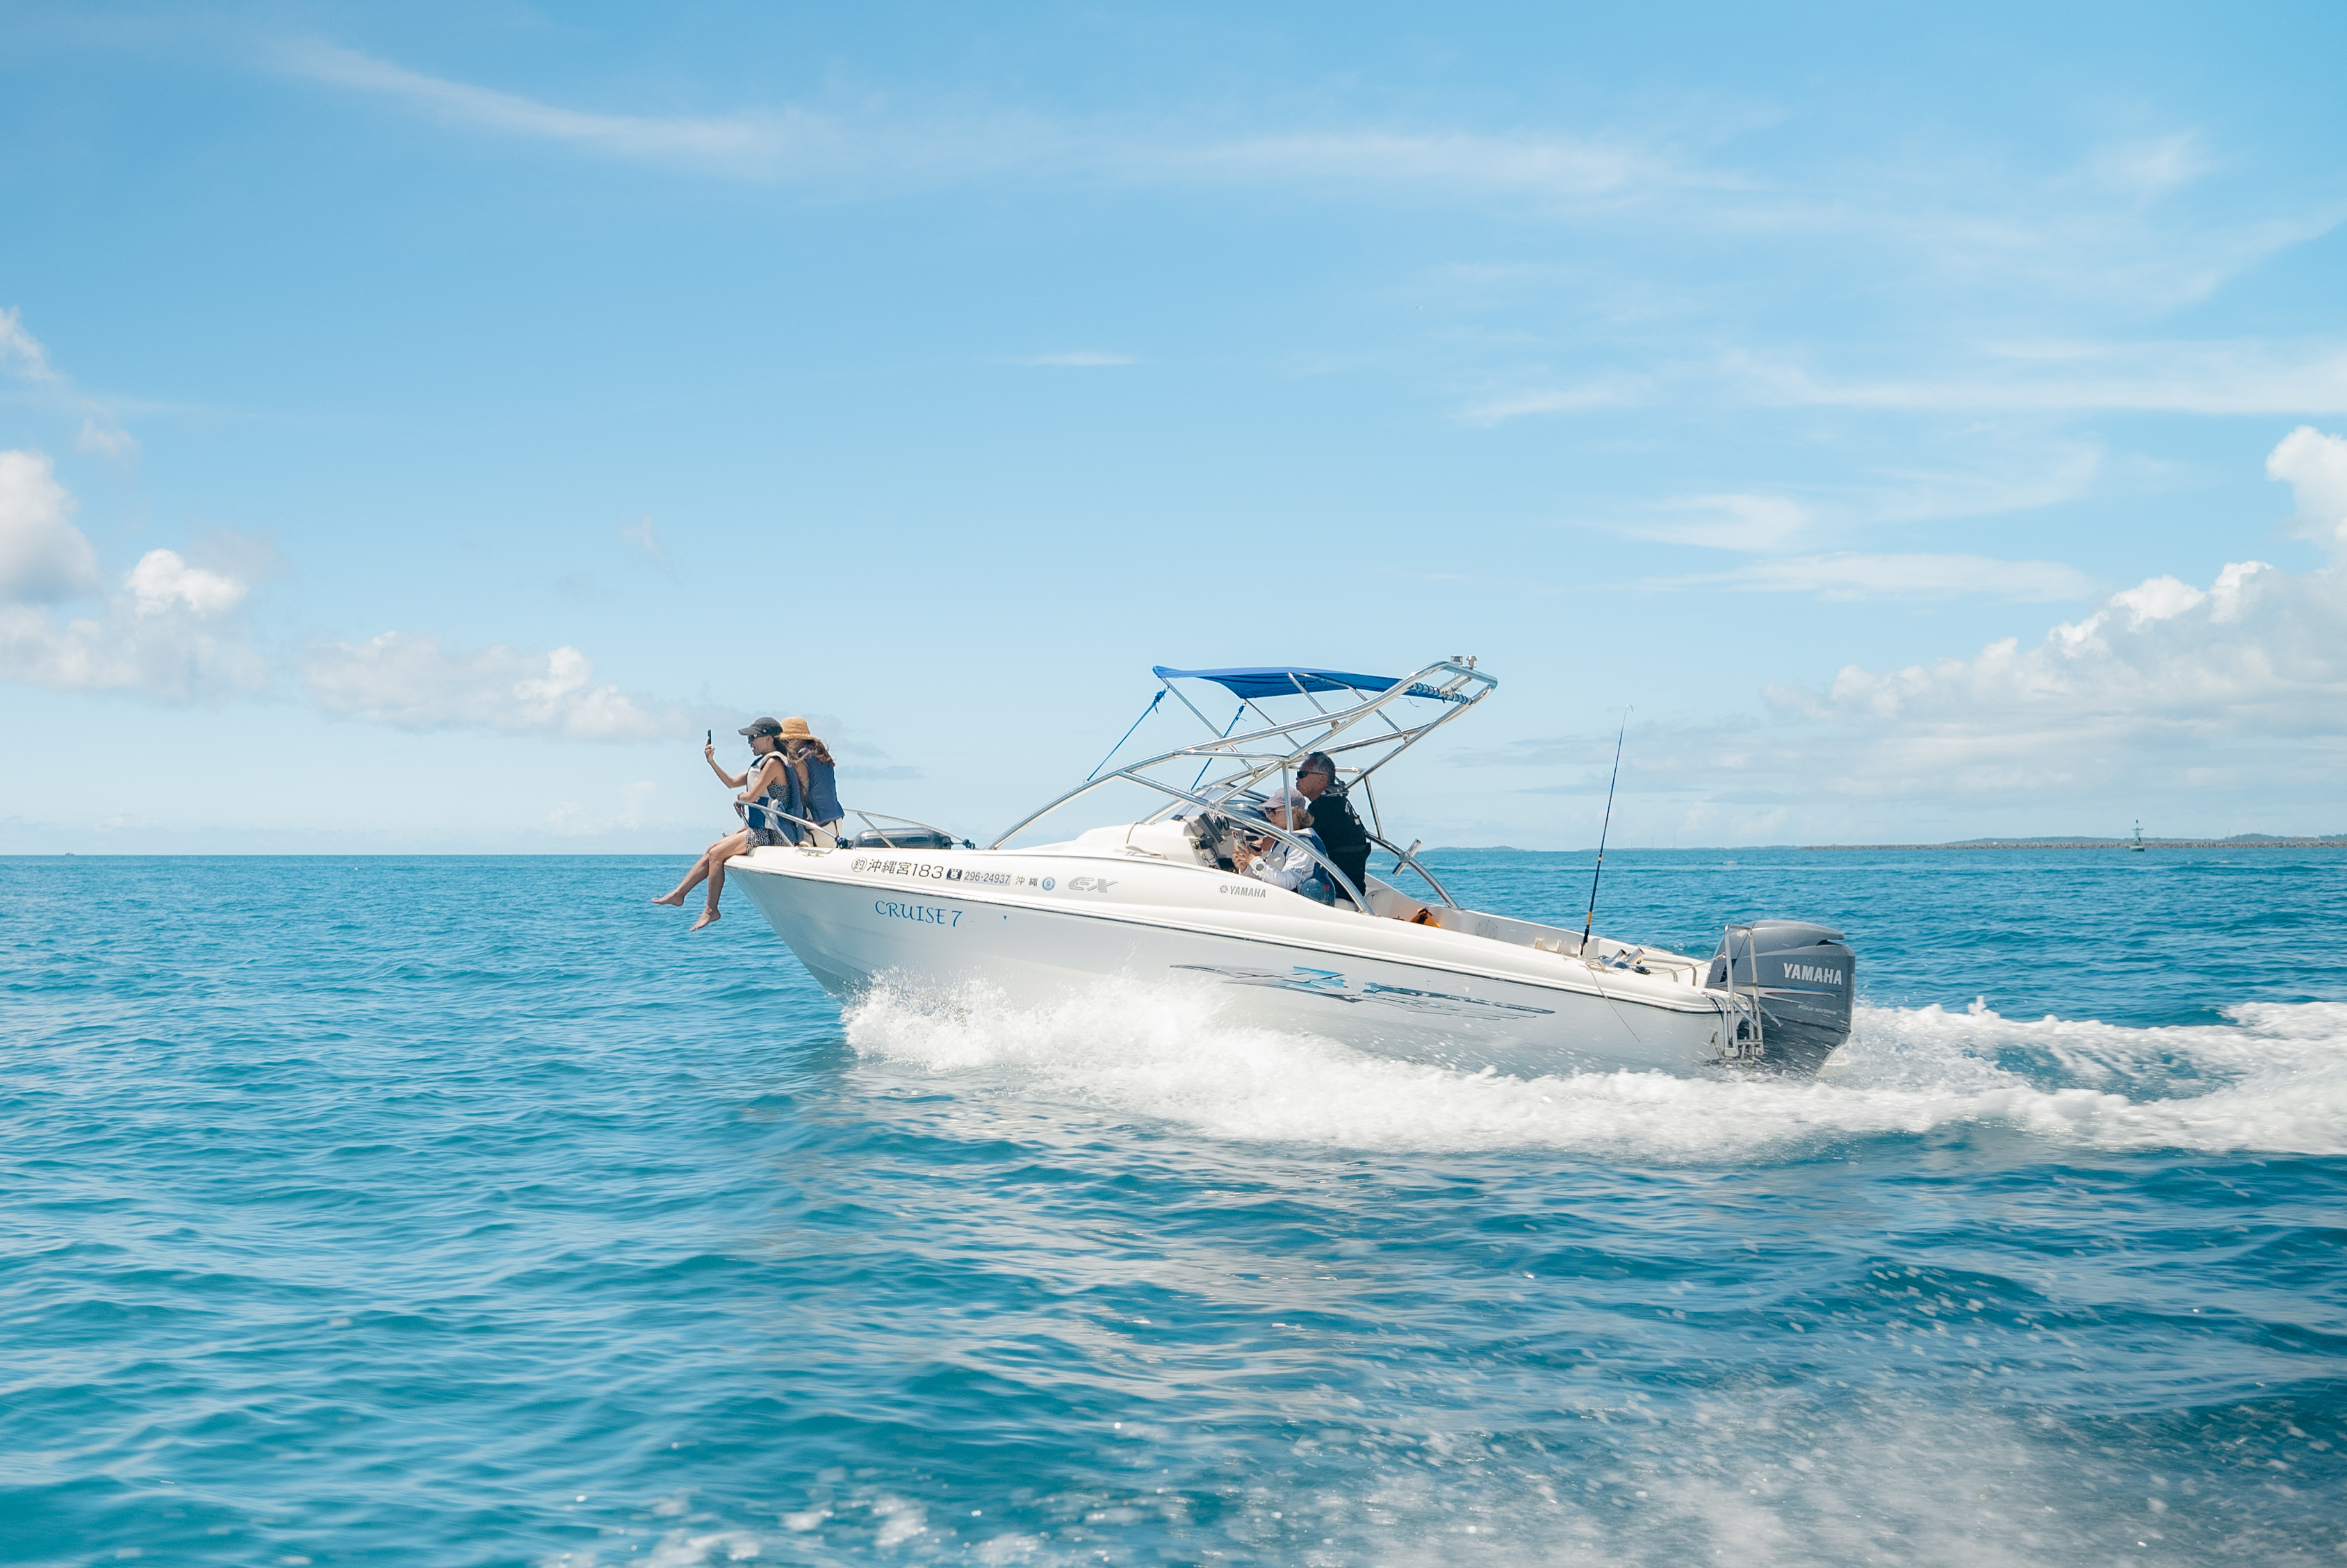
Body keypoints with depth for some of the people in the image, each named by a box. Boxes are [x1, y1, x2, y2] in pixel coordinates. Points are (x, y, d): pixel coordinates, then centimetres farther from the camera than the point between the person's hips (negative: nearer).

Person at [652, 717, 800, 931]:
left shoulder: (774, 762, -15)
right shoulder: (763, 762, 18)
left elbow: (752, 796, -19)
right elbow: (732, 782, 23)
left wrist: (739, 799, 4)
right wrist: (711, 762, 11)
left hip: (771, 833, -10)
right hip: (761, 829, 10)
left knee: (716, 854, -12)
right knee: (712, 850, 9)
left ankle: (711, 910, -4)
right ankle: (678, 893, 13)